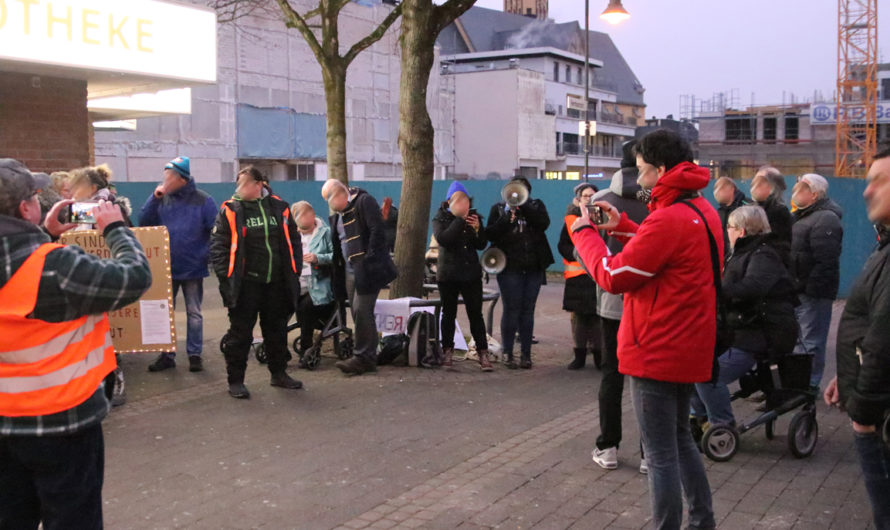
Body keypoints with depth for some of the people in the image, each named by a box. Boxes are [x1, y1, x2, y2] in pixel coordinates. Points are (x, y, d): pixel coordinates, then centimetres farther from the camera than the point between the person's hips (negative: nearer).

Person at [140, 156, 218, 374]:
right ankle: (167, 354, 20)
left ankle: (195, 354, 19)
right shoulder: (162, 199, 1)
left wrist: (209, 256, -12)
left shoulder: (202, 201, -8)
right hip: (165, 267, 3)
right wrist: (154, 198, -13)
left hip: (193, 267, -3)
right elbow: (144, 223, -3)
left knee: (194, 313, 9)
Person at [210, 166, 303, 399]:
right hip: (245, 284, -3)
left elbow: (293, 240, 13)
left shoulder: (279, 207, 6)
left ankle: (278, 373, 30)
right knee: (240, 332, 0)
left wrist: (294, 271, 8)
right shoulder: (230, 211, -2)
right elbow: (217, 245, -3)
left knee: (277, 330, 14)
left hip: (276, 282, 3)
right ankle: (235, 381, 10)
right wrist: (226, 276, -11)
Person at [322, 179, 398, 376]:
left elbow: (377, 230, -15)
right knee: (357, 312, 7)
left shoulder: (364, 201, -8)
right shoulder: (337, 213, 18)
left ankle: (364, 357, -4)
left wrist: (370, 260, -18)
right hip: (350, 270, 8)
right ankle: (367, 357, 13)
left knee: (361, 310, -11)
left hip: (368, 269, -8)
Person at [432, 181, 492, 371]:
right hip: (447, 273, -1)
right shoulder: (440, 218, 0)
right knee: (449, 313, 7)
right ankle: (447, 351, 18)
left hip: (471, 272, 1)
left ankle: (483, 353, -1)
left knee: (476, 313, -2)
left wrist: (477, 228, -13)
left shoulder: (473, 217, 7)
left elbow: (481, 245, 5)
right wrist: (460, 220, -23)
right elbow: (442, 239, -20)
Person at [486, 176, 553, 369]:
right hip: (510, 267, -2)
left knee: (528, 310, 5)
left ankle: (526, 353, 11)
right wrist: (507, 216, -16)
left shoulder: (536, 206, 10)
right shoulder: (499, 208, 7)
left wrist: (523, 205, -16)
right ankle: (507, 353, 7)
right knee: (511, 310, -1)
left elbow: (544, 223, -11)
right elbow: (491, 234, -5)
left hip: (533, 267, 2)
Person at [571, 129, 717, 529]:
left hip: (657, 352, -10)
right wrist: (623, 227, 13)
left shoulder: (668, 220, -22)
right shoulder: (702, 209, 8)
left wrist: (585, 233, -3)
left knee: (661, 455, 0)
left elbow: (613, 276, -18)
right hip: (690, 348, 10)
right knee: (680, 438, 23)